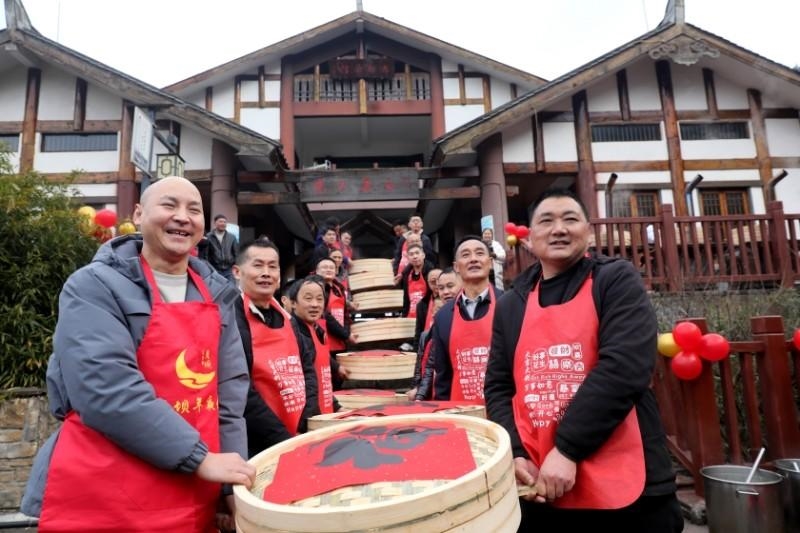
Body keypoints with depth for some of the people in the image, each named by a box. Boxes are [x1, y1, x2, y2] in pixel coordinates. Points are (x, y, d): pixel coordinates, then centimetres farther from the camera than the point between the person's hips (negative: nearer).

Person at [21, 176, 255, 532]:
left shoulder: (216, 294, 6)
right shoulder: (95, 285, -8)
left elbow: (230, 391, 4)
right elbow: (106, 390, -21)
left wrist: (233, 485, -1)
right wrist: (200, 457, -21)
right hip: (99, 503, -5)